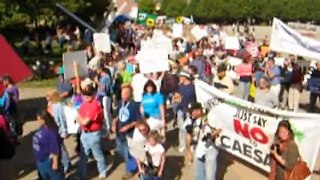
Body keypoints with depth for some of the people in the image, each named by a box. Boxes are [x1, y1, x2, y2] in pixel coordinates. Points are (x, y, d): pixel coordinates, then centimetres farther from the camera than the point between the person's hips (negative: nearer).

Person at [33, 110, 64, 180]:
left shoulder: (50, 132, -29)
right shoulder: (42, 128, -3)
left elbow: (55, 149, -25)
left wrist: (55, 163, -20)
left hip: (48, 161, -9)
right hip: (40, 160, 9)